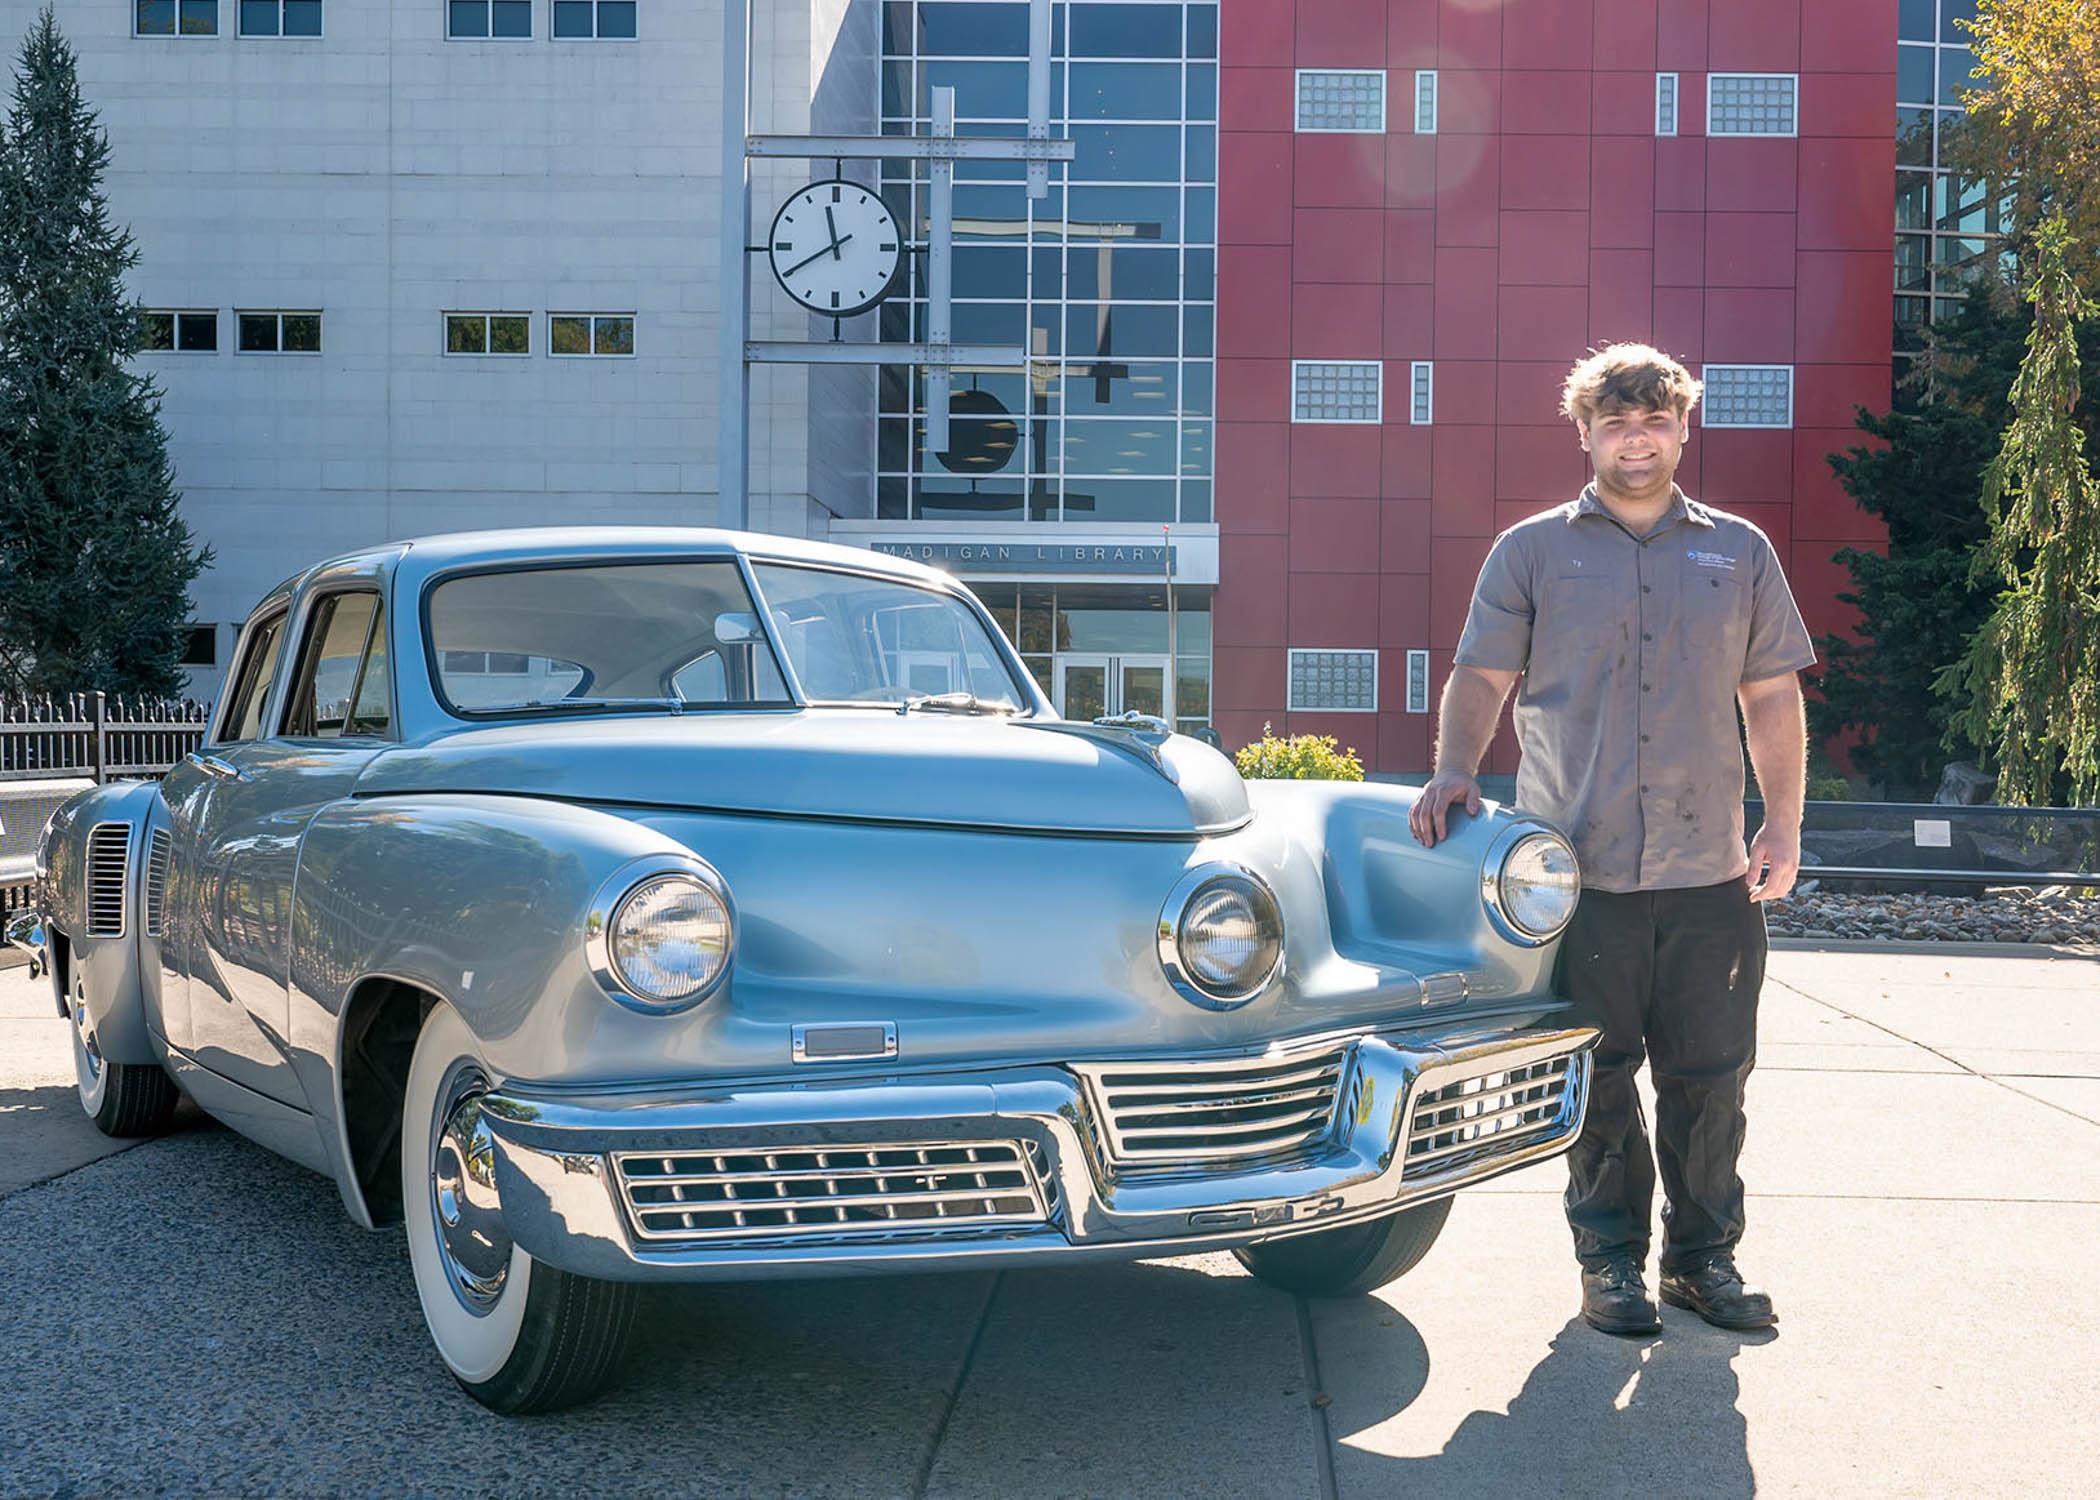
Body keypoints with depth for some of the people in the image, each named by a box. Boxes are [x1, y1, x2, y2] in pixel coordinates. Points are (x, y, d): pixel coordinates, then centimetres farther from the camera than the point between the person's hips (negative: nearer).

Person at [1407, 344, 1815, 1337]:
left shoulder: (1739, 553, 14)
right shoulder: (1531, 550, 9)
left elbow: (1772, 697, 13)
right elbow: (1483, 677, 5)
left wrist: (1785, 824, 4)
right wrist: (1455, 771, -12)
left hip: (1711, 875, 2)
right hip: (1578, 871, -2)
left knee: (1709, 1073, 6)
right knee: (1598, 1076, 4)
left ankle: (1703, 1256, 20)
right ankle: (1611, 1261, 17)